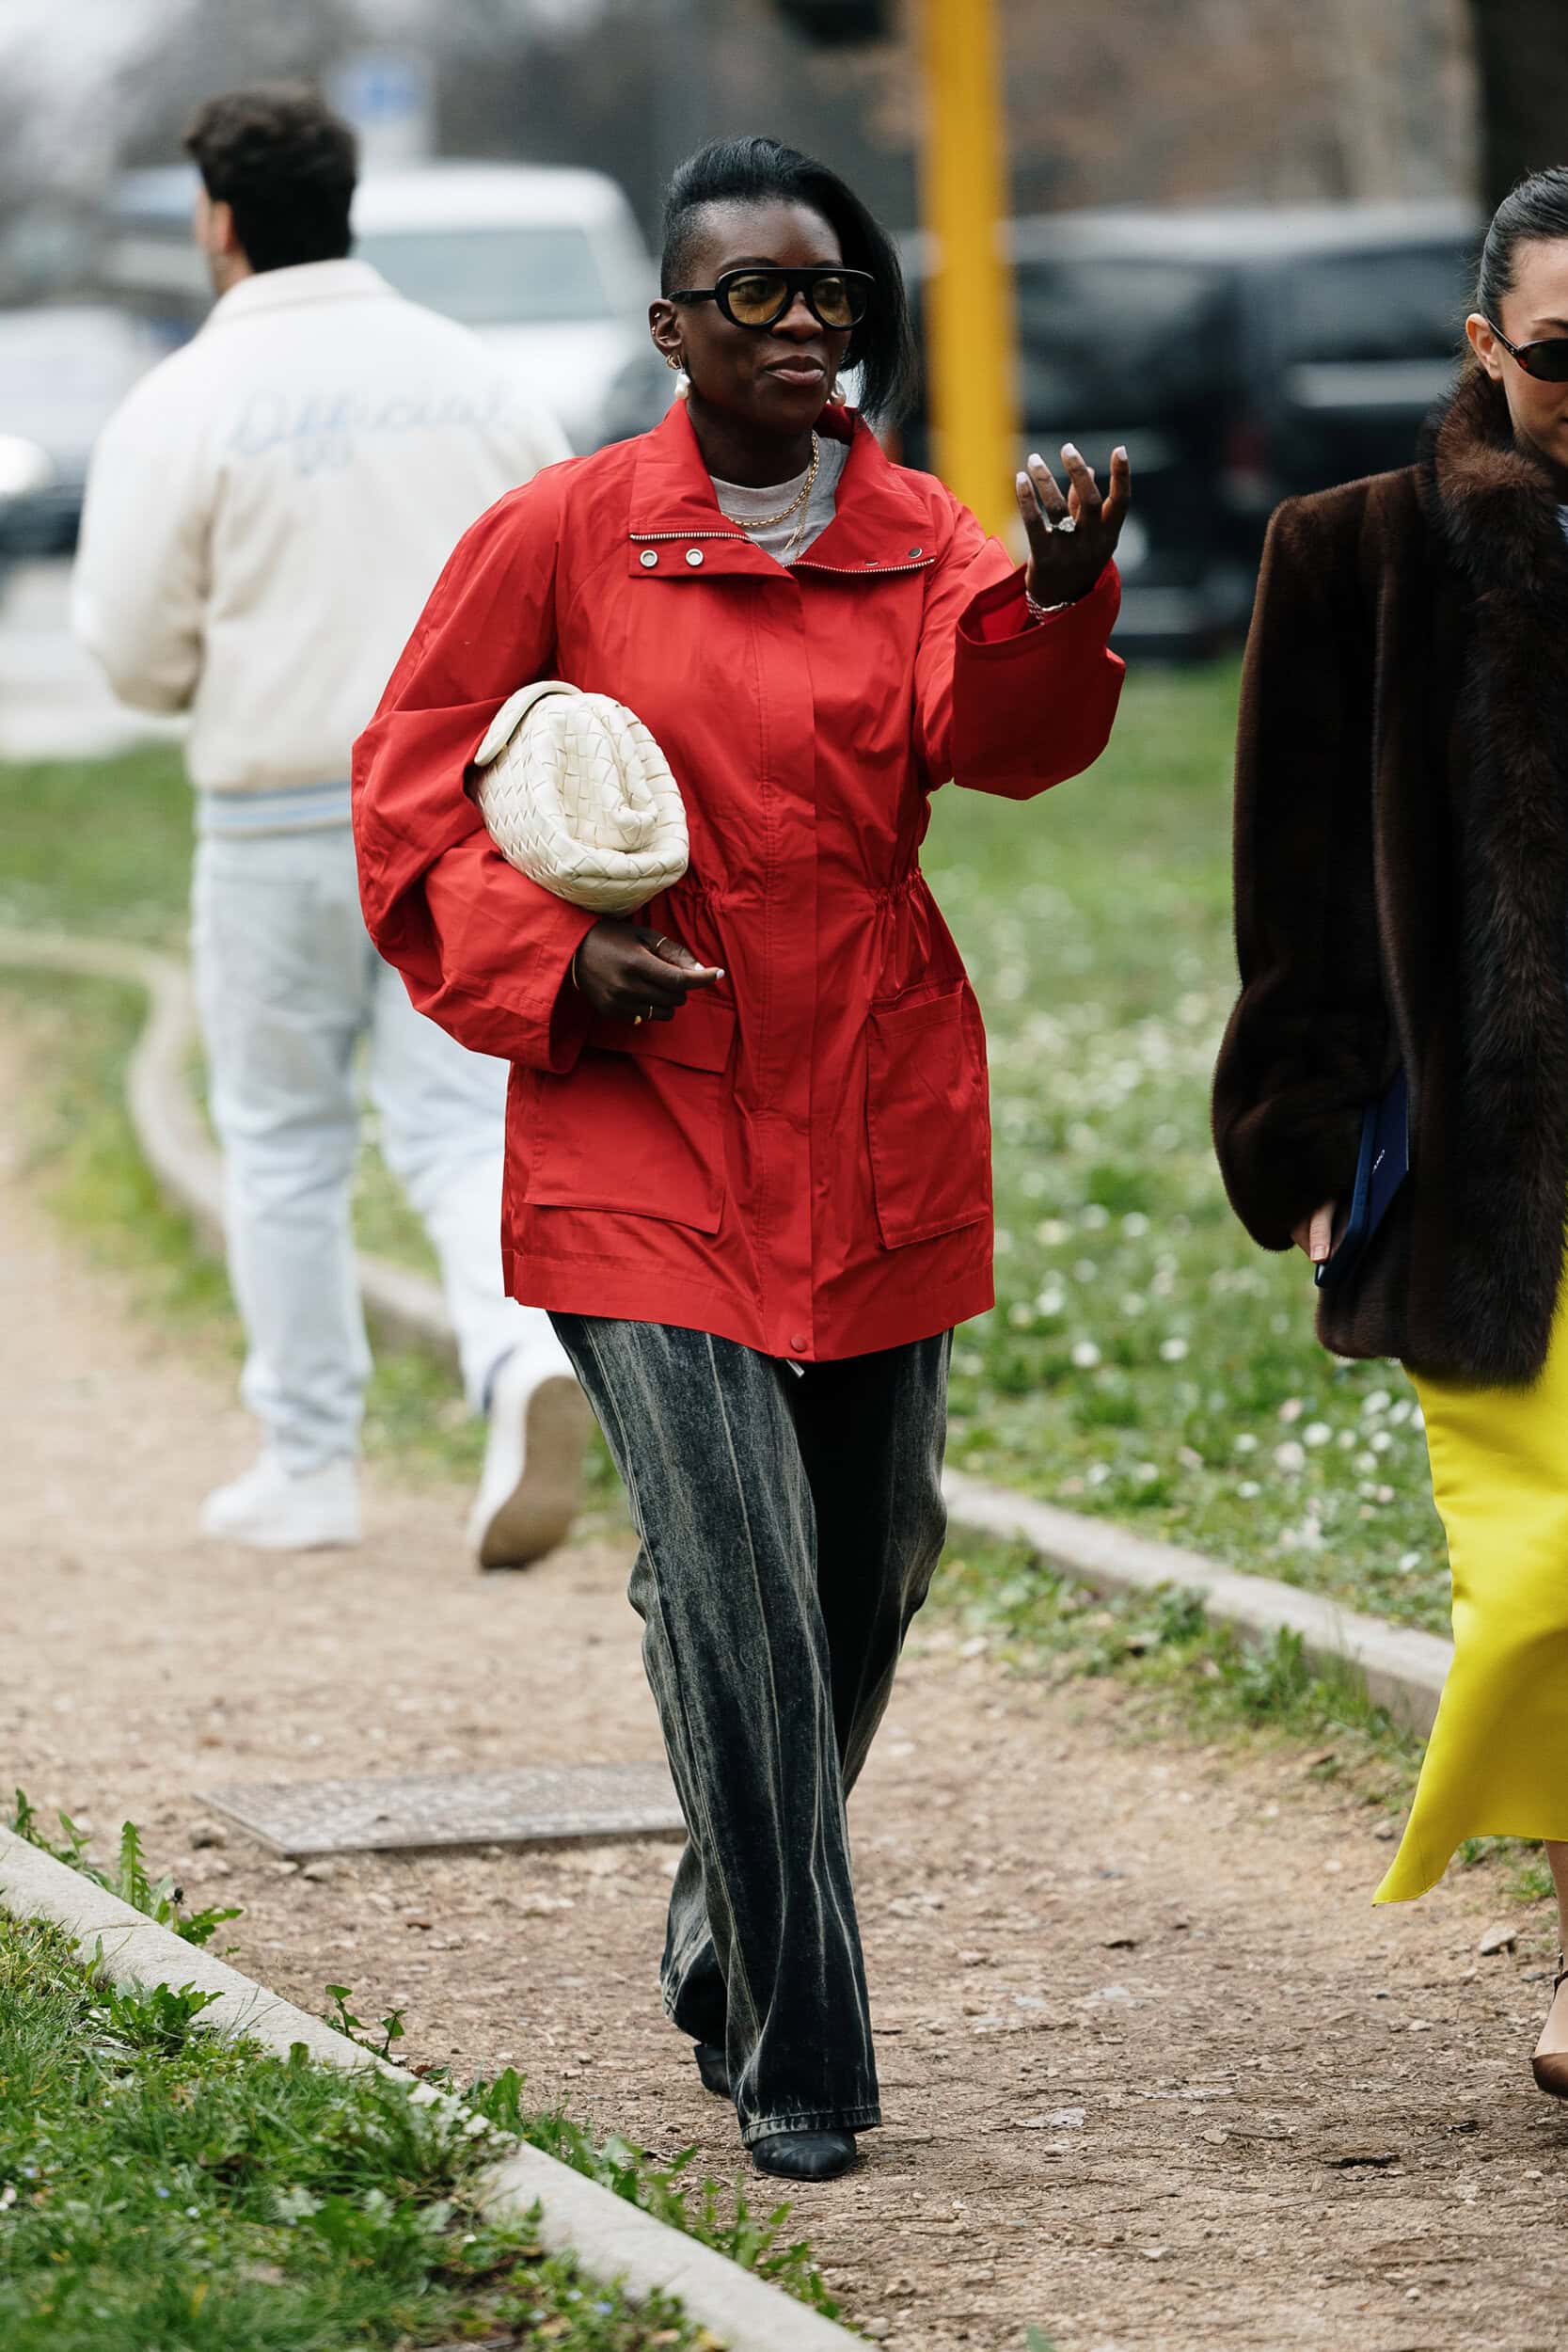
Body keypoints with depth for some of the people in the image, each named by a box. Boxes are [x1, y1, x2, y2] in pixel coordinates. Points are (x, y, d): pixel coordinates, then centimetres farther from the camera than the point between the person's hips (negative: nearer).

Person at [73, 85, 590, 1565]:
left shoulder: (186, 405, -9)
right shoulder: (470, 377, 4)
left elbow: (136, 652, -9)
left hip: (285, 815, -3)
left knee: (284, 1144, 11)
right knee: (461, 1127, 4)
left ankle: (307, 1469, 17)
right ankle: (530, 1356, -23)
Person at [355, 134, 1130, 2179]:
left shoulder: (921, 543, 5)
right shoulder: (564, 534, -1)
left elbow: (995, 735, -14)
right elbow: (411, 788, 4)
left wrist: (1055, 600, -35)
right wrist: (547, 959, -10)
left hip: (880, 1138, 4)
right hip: (641, 1132, -4)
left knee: (868, 1572, 12)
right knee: (733, 1581, -14)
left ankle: (730, 1950, 36)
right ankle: (792, 2064, -9)